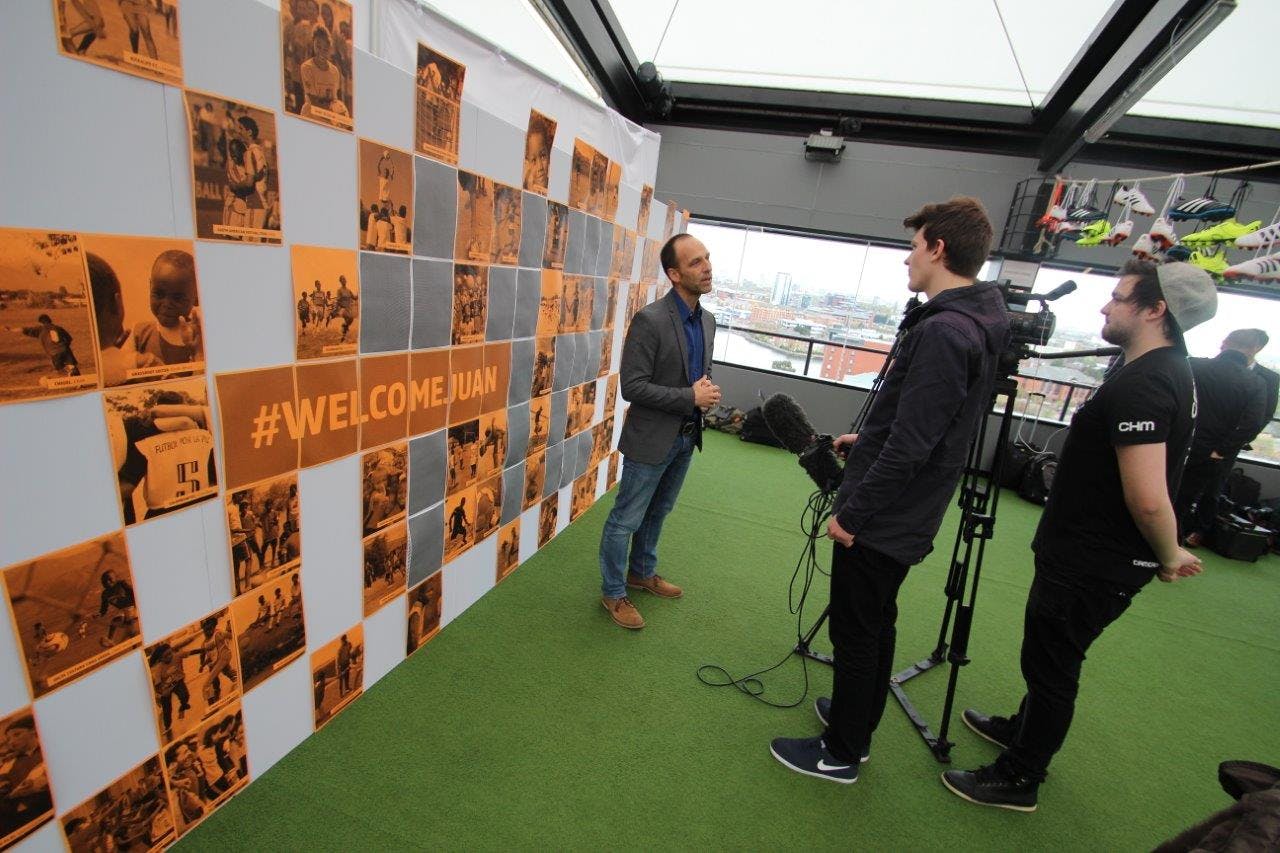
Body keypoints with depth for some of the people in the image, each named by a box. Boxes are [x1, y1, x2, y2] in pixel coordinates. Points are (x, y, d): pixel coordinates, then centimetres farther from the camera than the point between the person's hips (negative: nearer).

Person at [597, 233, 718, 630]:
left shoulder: (708, 320, 5)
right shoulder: (650, 320, -20)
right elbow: (632, 387, -21)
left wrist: (708, 390, -4)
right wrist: (690, 397, -21)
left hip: (686, 437, 8)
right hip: (652, 439, -7)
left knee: (657, 512, 22)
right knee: (626, 519, 6)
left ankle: (641, 572, 42)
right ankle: (613, 592, 24)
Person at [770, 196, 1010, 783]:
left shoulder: (942, 331, -23)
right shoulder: (974, 325, 8)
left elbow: (910, 446, -26)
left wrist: (852, 513, -19)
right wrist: (866, 439, 22)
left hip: (882, 519, -10)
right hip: (907, 517, 10)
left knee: (855, 632, 6)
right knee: (875, 624, 22)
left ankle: (841, 752, 25)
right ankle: (857, 723, 41)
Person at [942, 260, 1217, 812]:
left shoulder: (1141, 385, -25)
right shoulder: (1171, 371, 8)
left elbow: (1148, 498, -29)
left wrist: (1169, 556, -12)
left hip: (1091, 568, -10)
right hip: (1101, 558, 10)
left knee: (1050, 665, 6)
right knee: (1050, 659, 25)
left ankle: (1018, 779, 25)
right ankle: (1023, 729, 46)